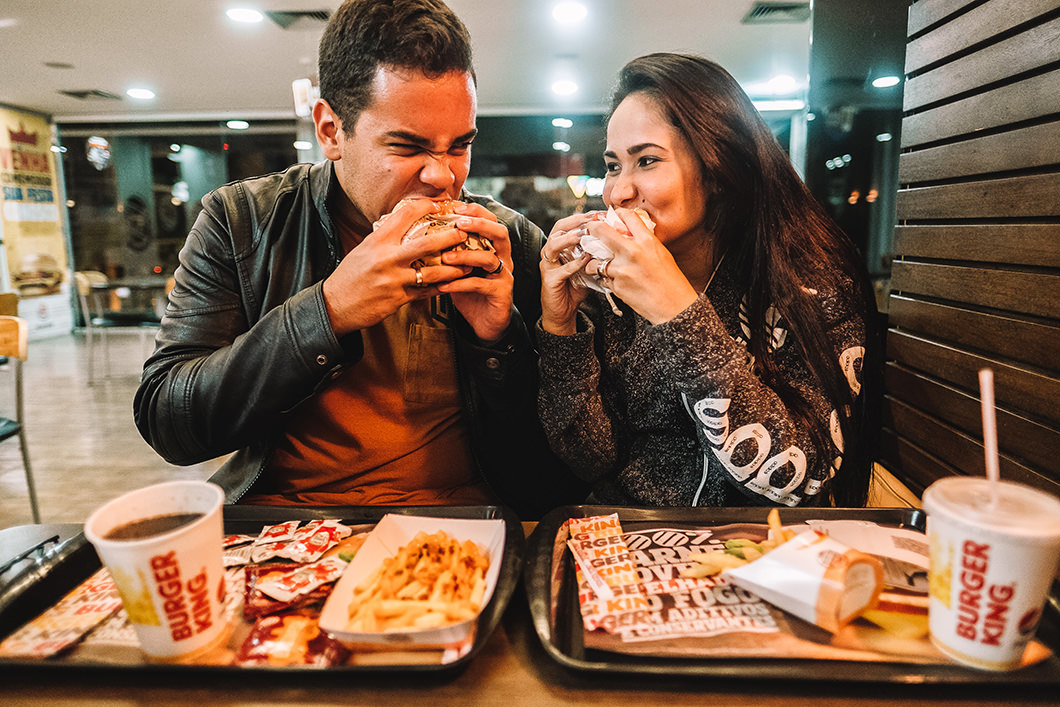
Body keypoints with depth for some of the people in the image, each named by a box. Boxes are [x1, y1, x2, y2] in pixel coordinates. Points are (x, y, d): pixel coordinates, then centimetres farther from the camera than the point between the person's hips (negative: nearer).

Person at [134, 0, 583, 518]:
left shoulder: (514, 243, -2)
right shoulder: (238, 222, -2)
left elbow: (560, 452, 0)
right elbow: (162, 423, -9)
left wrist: (498, 339, -19)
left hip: (463, 530, 0)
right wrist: (330, 310, -20)